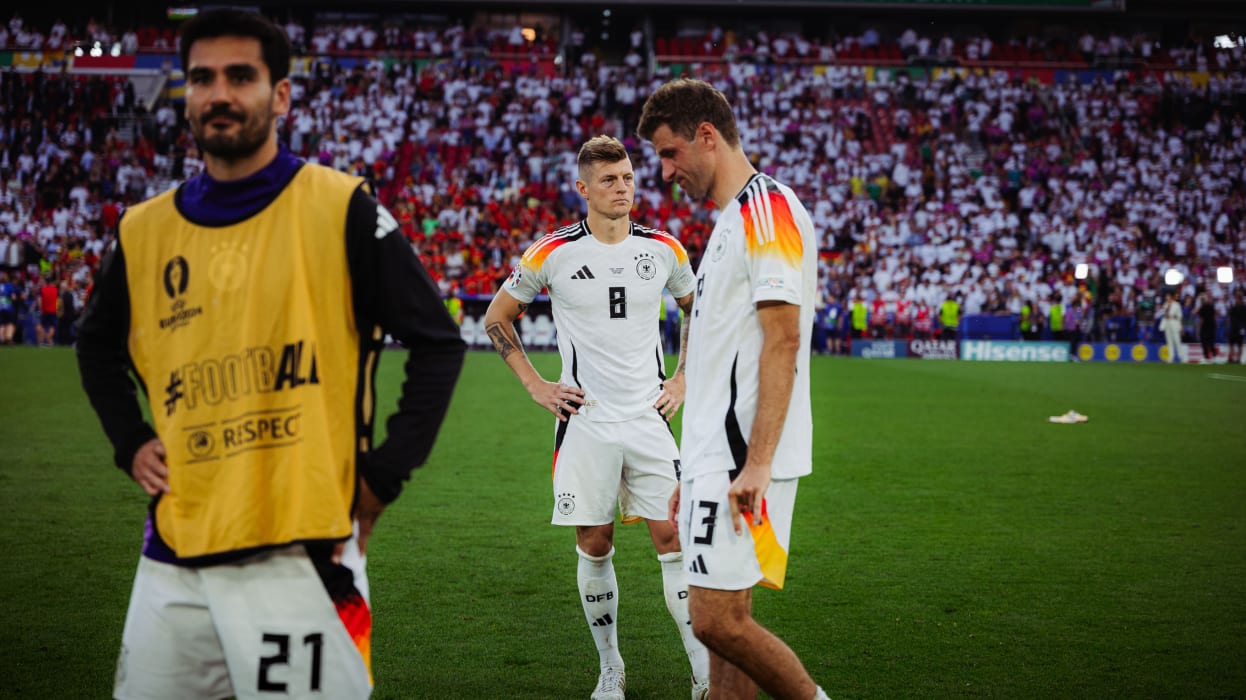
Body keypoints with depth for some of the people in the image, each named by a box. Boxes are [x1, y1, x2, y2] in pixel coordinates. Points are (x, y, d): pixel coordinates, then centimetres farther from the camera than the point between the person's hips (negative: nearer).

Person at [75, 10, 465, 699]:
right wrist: (130, 443, 12)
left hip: (301, 555, -4)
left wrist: (382, 478, -5)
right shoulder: (145, 230, 9)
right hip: (172, 558, 5)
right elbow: (98, 344, 27)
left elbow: (438, 343, 0)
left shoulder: (339, 208, -4)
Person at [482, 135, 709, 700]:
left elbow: (697, 309, 22)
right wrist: (535, 385, 2)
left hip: (649, 419, 1)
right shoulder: (552, 252, -4)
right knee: (594, 546, 4)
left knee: (673, 537, -5)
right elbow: (497, 317, 8)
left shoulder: (663, 249, 3)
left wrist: (682, 379, 11)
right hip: (585, 421, -1)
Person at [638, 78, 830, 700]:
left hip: (743, 460, -10)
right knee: (720, 623, 9)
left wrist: (755, 463, -24)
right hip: (717, 460, 10)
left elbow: (783, 340, -19)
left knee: (719, 619, -12)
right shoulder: (731, 221, 21)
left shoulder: (767, 207, -10)